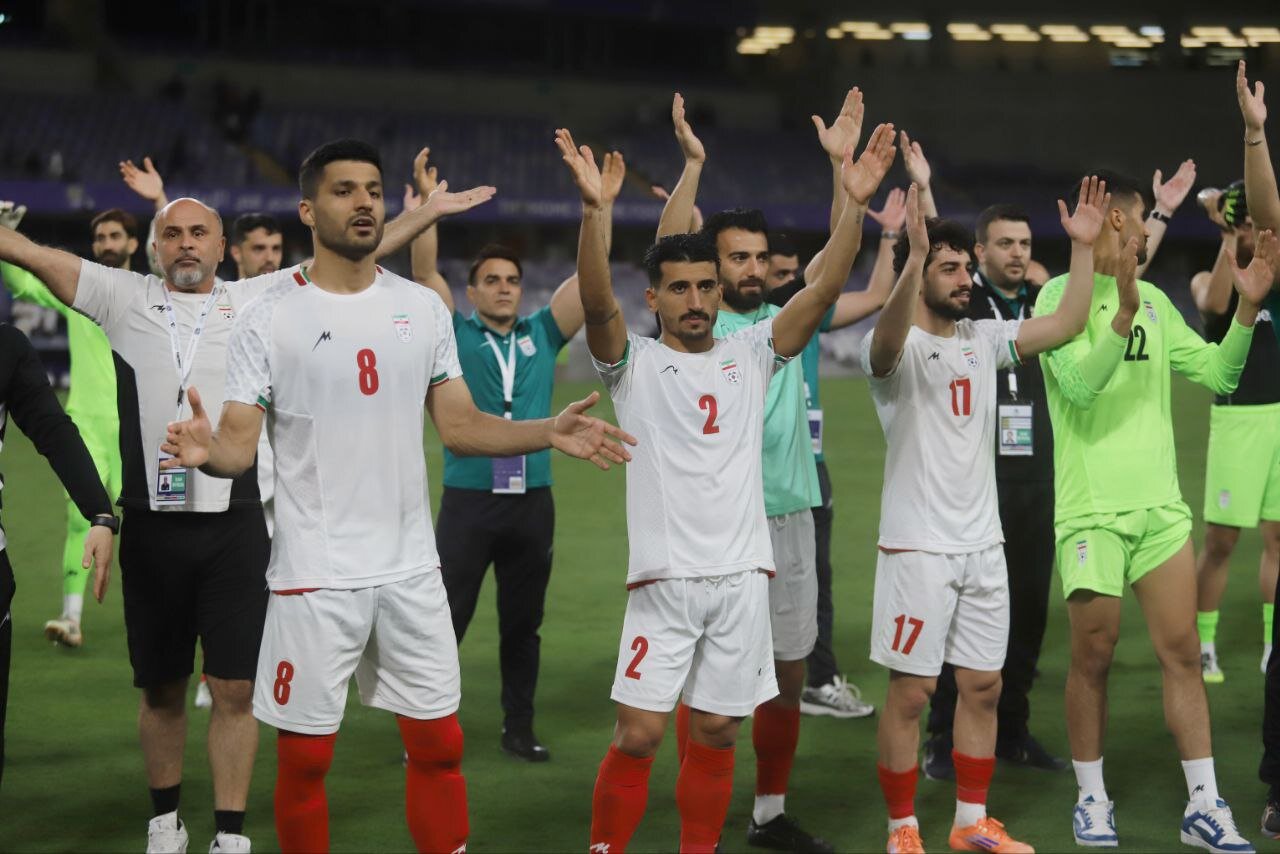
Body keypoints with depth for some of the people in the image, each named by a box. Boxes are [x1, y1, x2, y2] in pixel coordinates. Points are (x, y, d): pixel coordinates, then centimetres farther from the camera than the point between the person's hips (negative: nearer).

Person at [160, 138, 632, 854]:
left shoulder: (423, 308, 6)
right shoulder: (271, 316, -5)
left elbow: (461, 427, 8)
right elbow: (240, 444, -9)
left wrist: (550, 433, -6)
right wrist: (208, 451, -32)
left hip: (411, 568, 4)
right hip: (314, 575, -3)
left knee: (440, 744, 9)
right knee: (305, 760, 3)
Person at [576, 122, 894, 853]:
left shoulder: (752, 353, 7)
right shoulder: (634, 363, 0)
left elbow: (827, 289, -3)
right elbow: (597, 302, -19)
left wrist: (856, 203, -15)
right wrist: (595, 209, -33)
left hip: (743, 575, 3)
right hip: (664, 578, -3)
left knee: (716, 734, 9)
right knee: (638, 734, -5)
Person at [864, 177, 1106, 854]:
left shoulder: (984, 338, 8)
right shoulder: (895, 347, -11)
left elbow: (1066, 324, 5)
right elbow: (888, 339, -35)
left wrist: (1082, 246, -5)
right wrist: (914, 256, -50)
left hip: (983, 543, 6)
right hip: (917, 546, -6)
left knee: (982, 688, 11)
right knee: (910, 693, -1)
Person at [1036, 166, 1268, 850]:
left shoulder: (1154, 301, 12)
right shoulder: (1061, 295, -7)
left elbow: (1216, 374, 11)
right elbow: (1080, 386, -19)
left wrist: (1247, 308, -2)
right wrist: (1124, 314, -30)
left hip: (1159, 503, 5)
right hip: (1092, 509, -5)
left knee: (1181, 652, 4)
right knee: (1093, 658, 3)